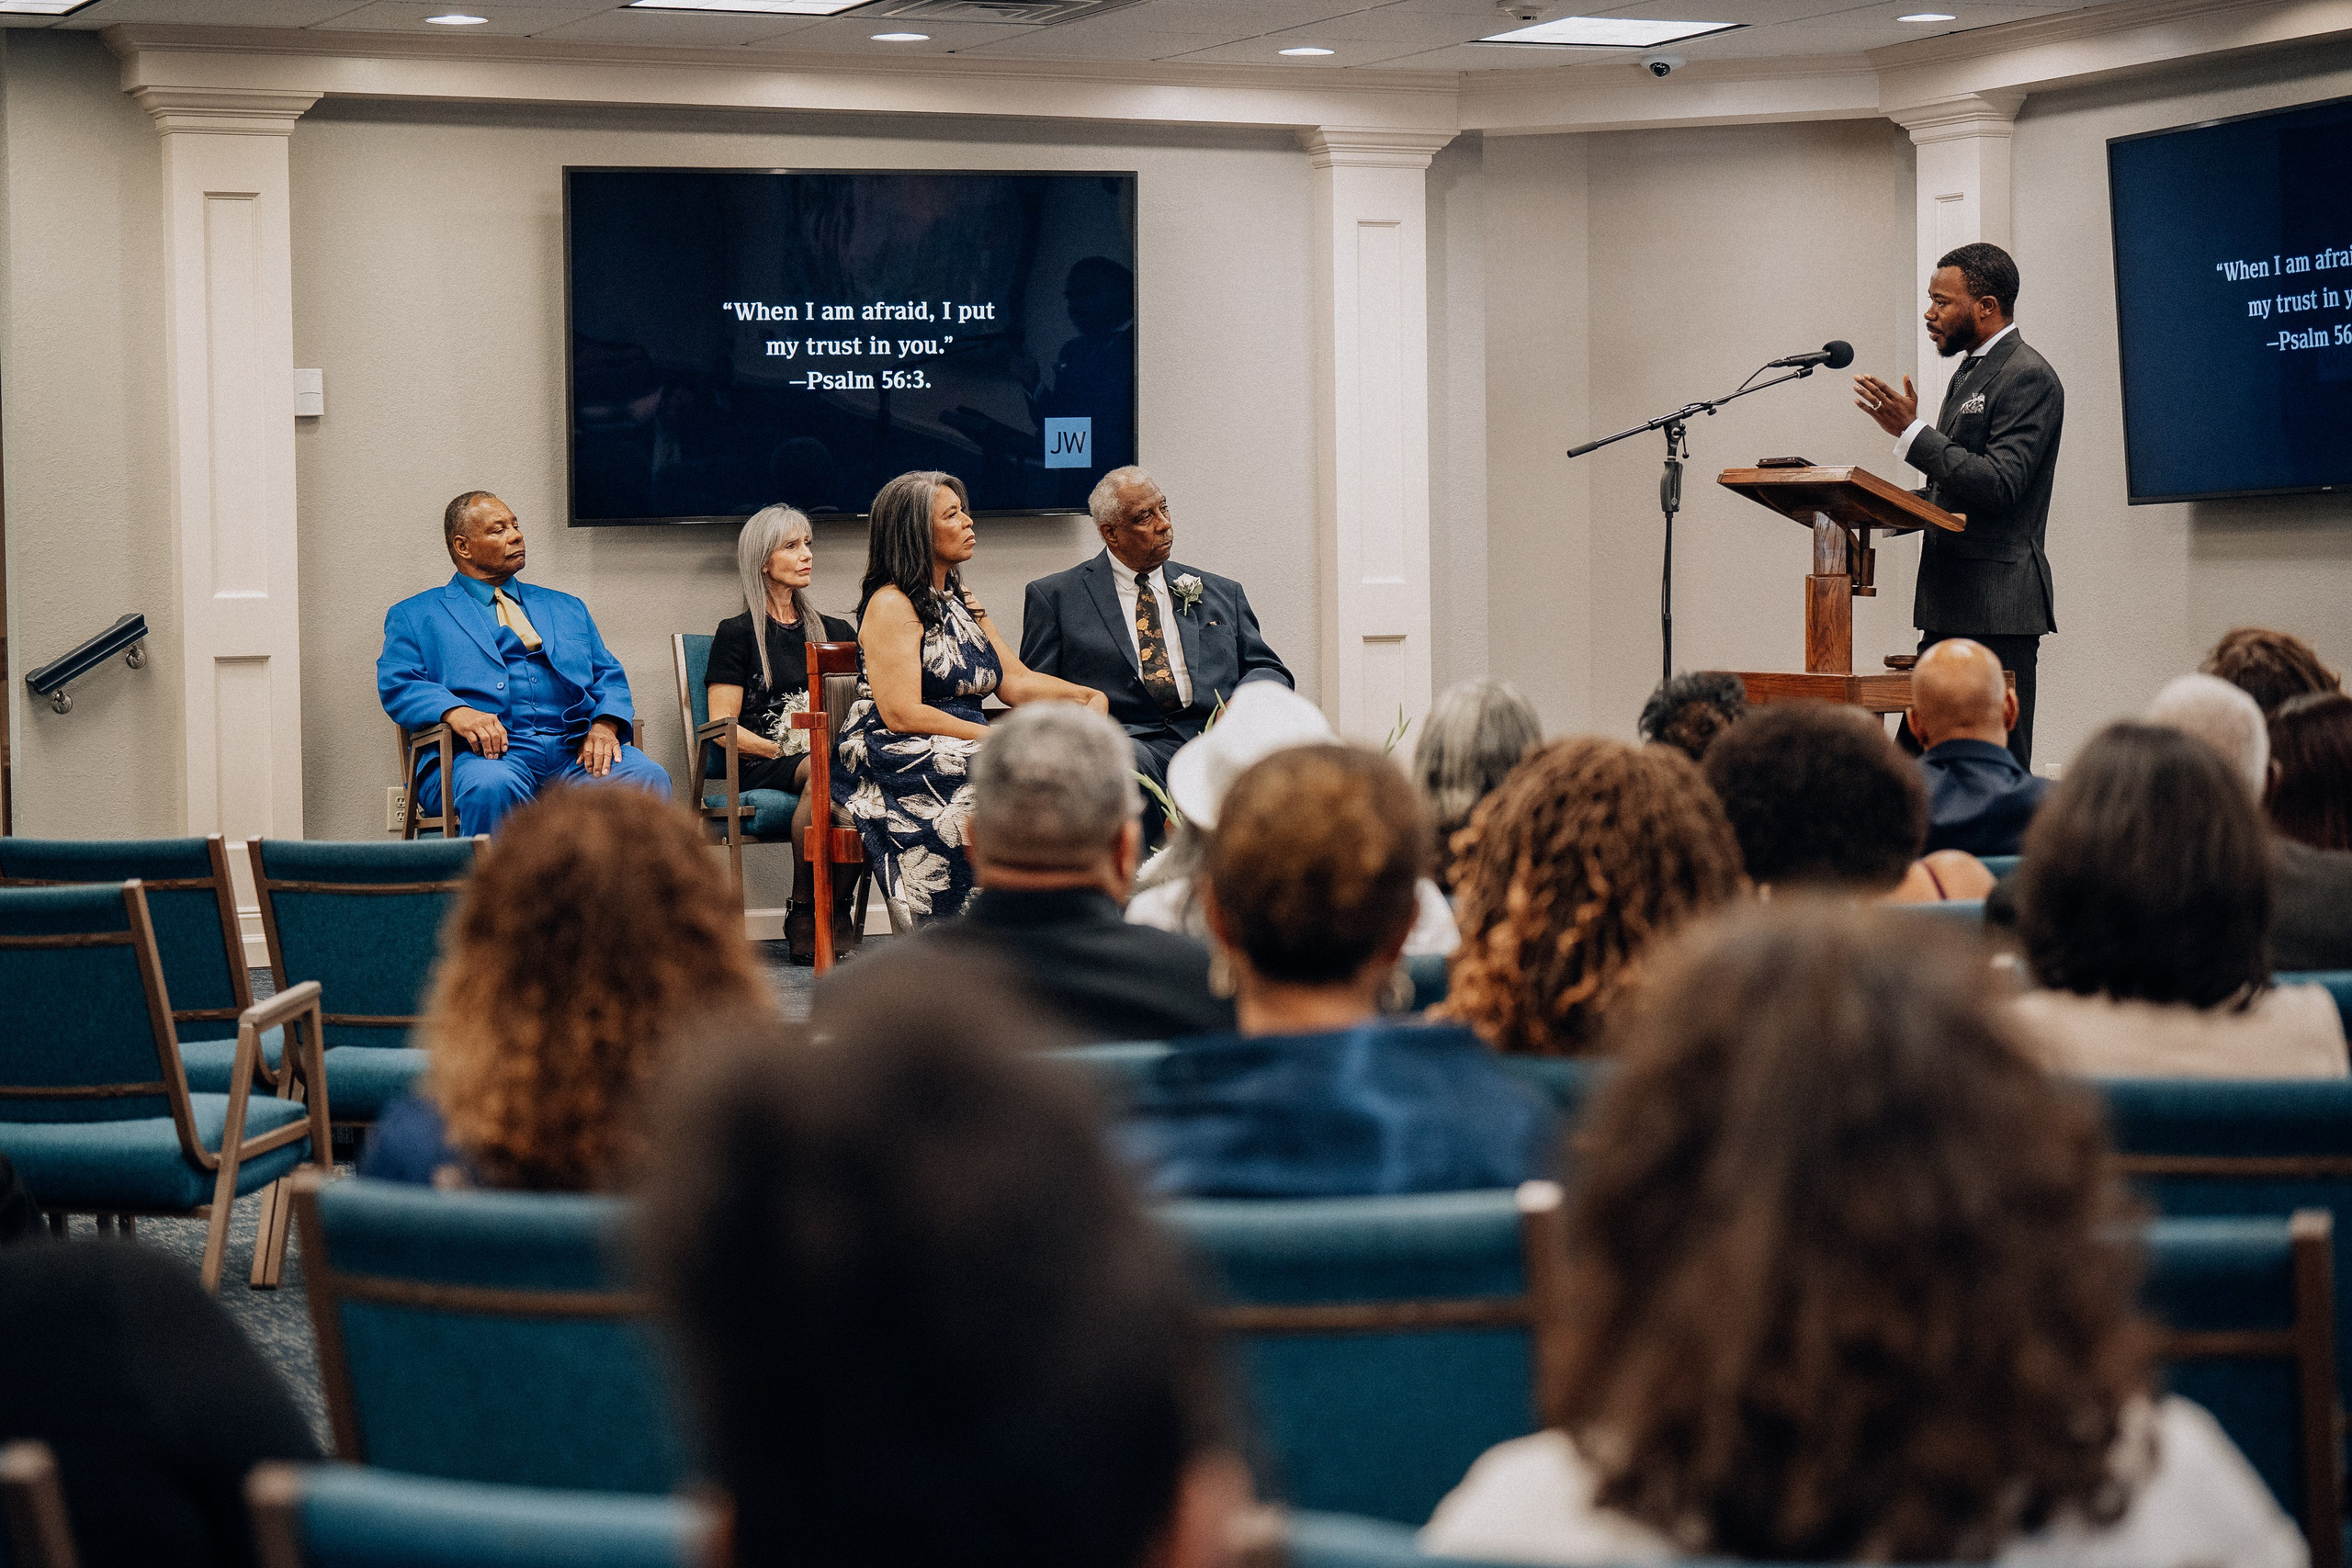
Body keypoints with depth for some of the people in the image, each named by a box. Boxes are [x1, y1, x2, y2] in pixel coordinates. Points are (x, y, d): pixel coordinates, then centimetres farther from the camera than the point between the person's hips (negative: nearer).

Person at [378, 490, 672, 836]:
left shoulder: (566, 609, 30)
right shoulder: (415, 616, 18)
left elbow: (609, 678, 22)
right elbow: (396, 687, 4)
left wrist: (605, 726, -3)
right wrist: (455, 711, -18)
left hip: (575, 747, 3)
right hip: (488, 753, -3)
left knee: (648, 778, -28)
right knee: (492, 787, -40)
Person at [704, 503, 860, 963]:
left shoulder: (836, 632, 24)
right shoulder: (737, 634, 9)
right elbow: (723, 727, 1)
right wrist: (783, 750, -13)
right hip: (759, 769, -4)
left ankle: (837, 908, -26)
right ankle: (803, 914, -27)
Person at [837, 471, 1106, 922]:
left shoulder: (963, 602, 23)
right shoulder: (891, 605, -5)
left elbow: (1015, 681, 14)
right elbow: (902, 713, -15)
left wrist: (1087, 696, -4)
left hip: (964, 753, 8)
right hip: (902, 764, -8)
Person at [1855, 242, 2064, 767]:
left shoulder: (2029, 378, -11)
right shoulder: (1969, 373, 20)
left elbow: (1998, 486, -21)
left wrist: (1911, 432, -21)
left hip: (1997, 608, -10)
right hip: (1950, 605, 10)